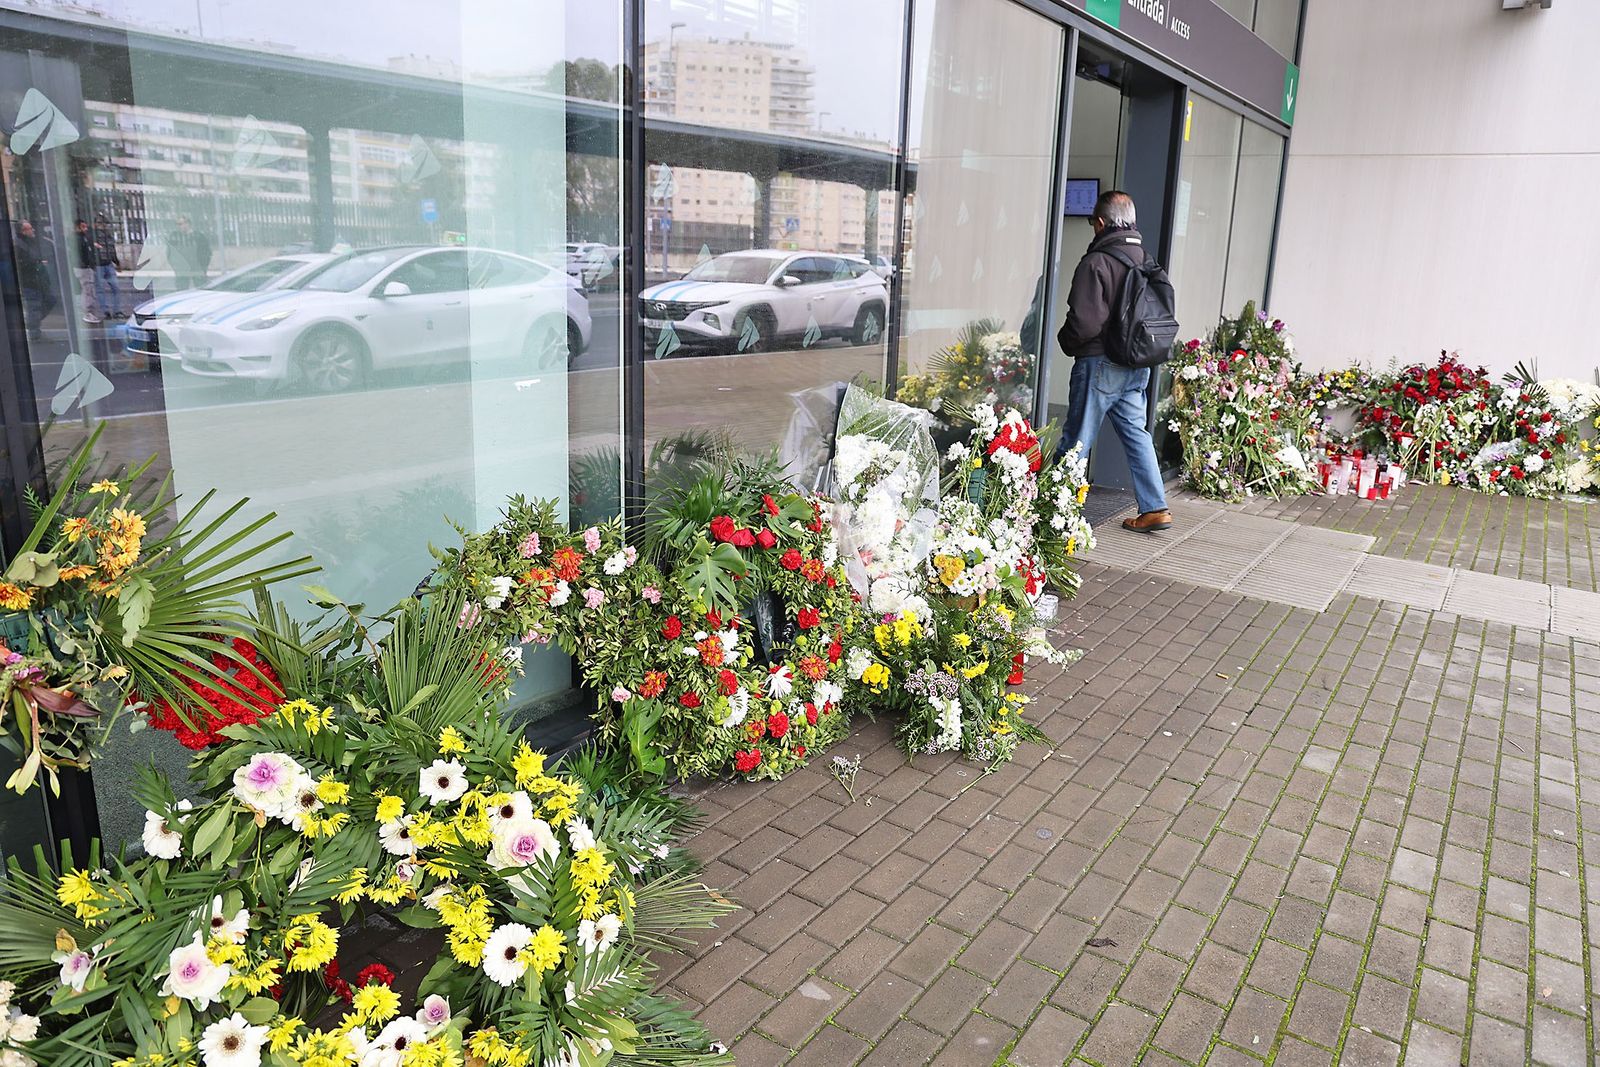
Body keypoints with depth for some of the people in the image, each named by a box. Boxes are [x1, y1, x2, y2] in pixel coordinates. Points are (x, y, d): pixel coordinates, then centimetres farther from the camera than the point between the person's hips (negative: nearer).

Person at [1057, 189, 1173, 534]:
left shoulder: (1096, 261, -14)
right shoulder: (1146, 259, 8)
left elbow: (1084, 320, -18)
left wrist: (1067, 341, 0)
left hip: (1100, 363, -7)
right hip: (1139, 364, 7)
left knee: (1077, 439, 1)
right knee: (1136, 434, 14)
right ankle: (1155, 508, 14)